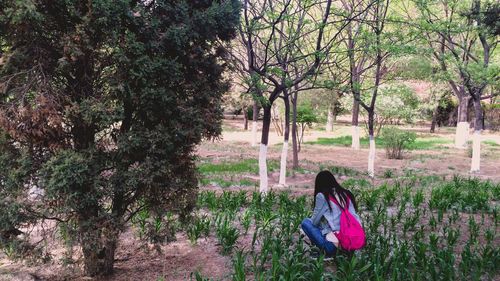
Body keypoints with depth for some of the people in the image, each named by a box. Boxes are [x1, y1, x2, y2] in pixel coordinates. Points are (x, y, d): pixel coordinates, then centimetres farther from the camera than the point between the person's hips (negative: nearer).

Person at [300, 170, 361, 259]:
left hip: (335, 244, -7)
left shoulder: (322, 196, -2)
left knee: (306, 222, 12)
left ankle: (328, 251, -3)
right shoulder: (346, 194, 14)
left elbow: (315, 221, 5)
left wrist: (305, 230, 26)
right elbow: (356, 218, 12)